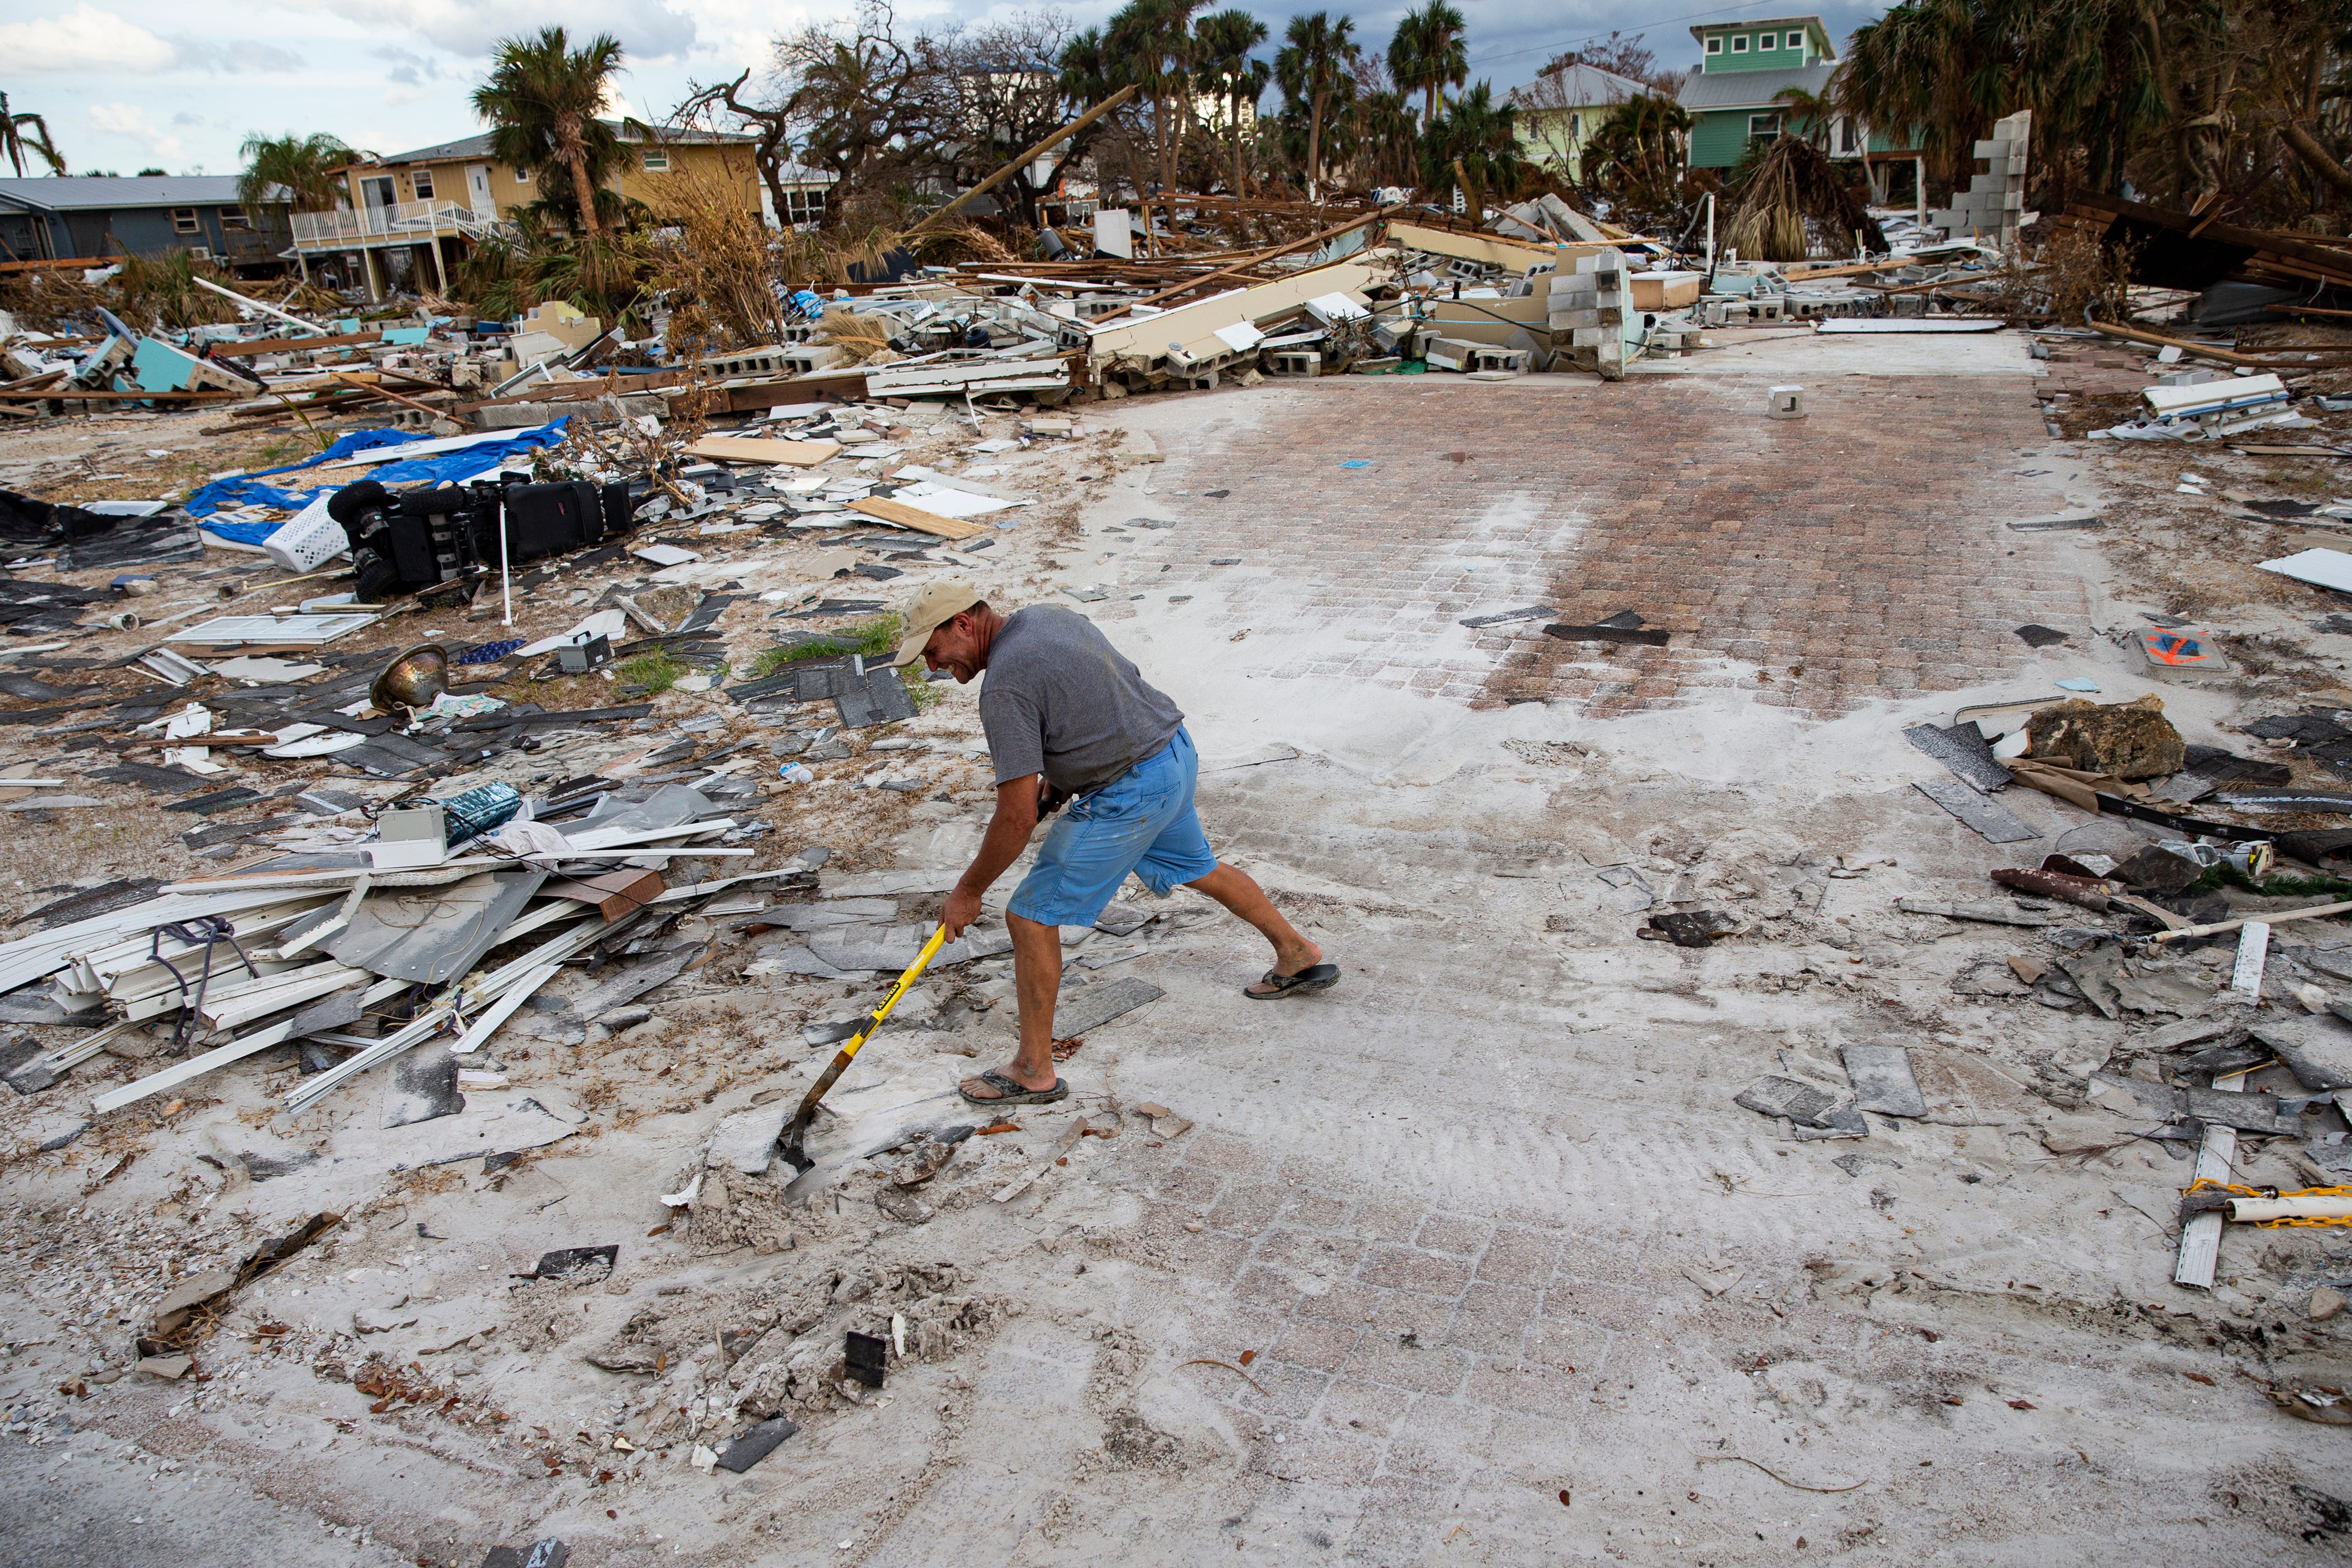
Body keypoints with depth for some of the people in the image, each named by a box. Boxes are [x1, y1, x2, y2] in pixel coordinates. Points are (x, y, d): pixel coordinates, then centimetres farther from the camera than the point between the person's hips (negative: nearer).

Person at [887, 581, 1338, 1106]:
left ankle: (1034, 1071, 9)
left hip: (1129, 795, -10)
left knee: (1031, 916, -1)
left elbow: (1018, 817, -22)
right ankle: (1299, 955, 49)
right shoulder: (1048, 615, 7)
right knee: (1199, 868, 32)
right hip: (1176, 750, 10)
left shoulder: (1005, 685, -21)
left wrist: (968, 891, -10)